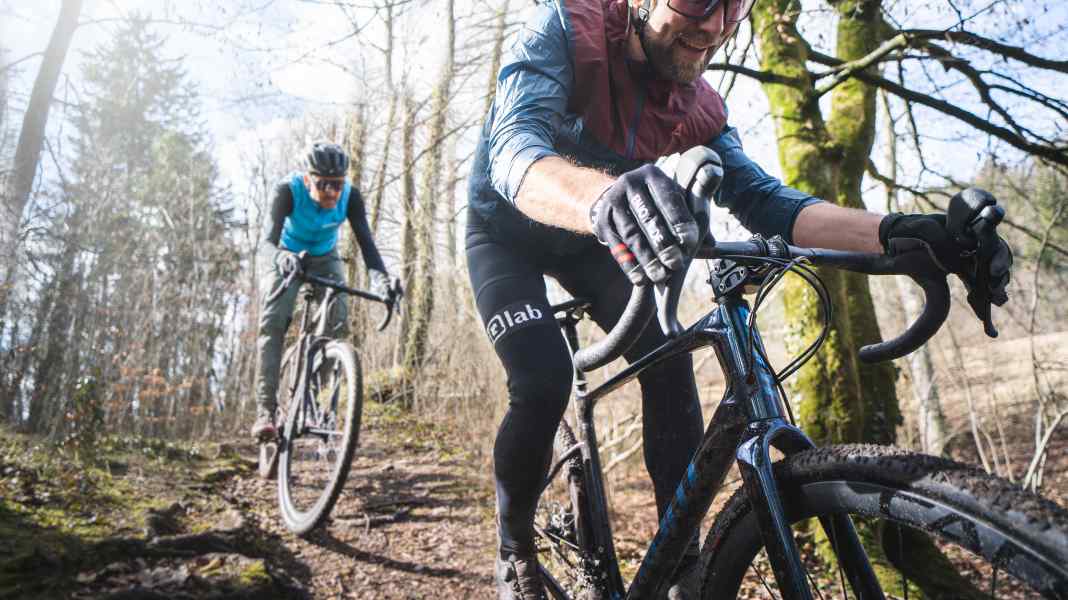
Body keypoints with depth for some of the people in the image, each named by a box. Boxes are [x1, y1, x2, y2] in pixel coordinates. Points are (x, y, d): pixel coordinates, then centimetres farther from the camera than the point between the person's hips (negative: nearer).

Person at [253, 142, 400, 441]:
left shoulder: (350, 197, -27)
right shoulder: (288, 190, -32)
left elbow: (366, 241, -36)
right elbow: (269, 238, -42)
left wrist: (380, 279, -55)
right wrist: (281, 256, -66)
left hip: (325, 259, 2)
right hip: (288, 258, -2)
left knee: (337, 321, -17)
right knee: (273, 323, -18)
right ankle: (266, 410, -19)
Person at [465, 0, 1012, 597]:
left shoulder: (699, 109, -15)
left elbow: (760, 197, -21)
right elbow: (514, 150, -45)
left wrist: (898, 231, -37)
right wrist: (603, 195, -68)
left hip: (587, 237, 4)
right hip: (506, 234, -4)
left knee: (667, 361, -16)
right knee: (543, 384, -24)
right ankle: (515, 549, 5)